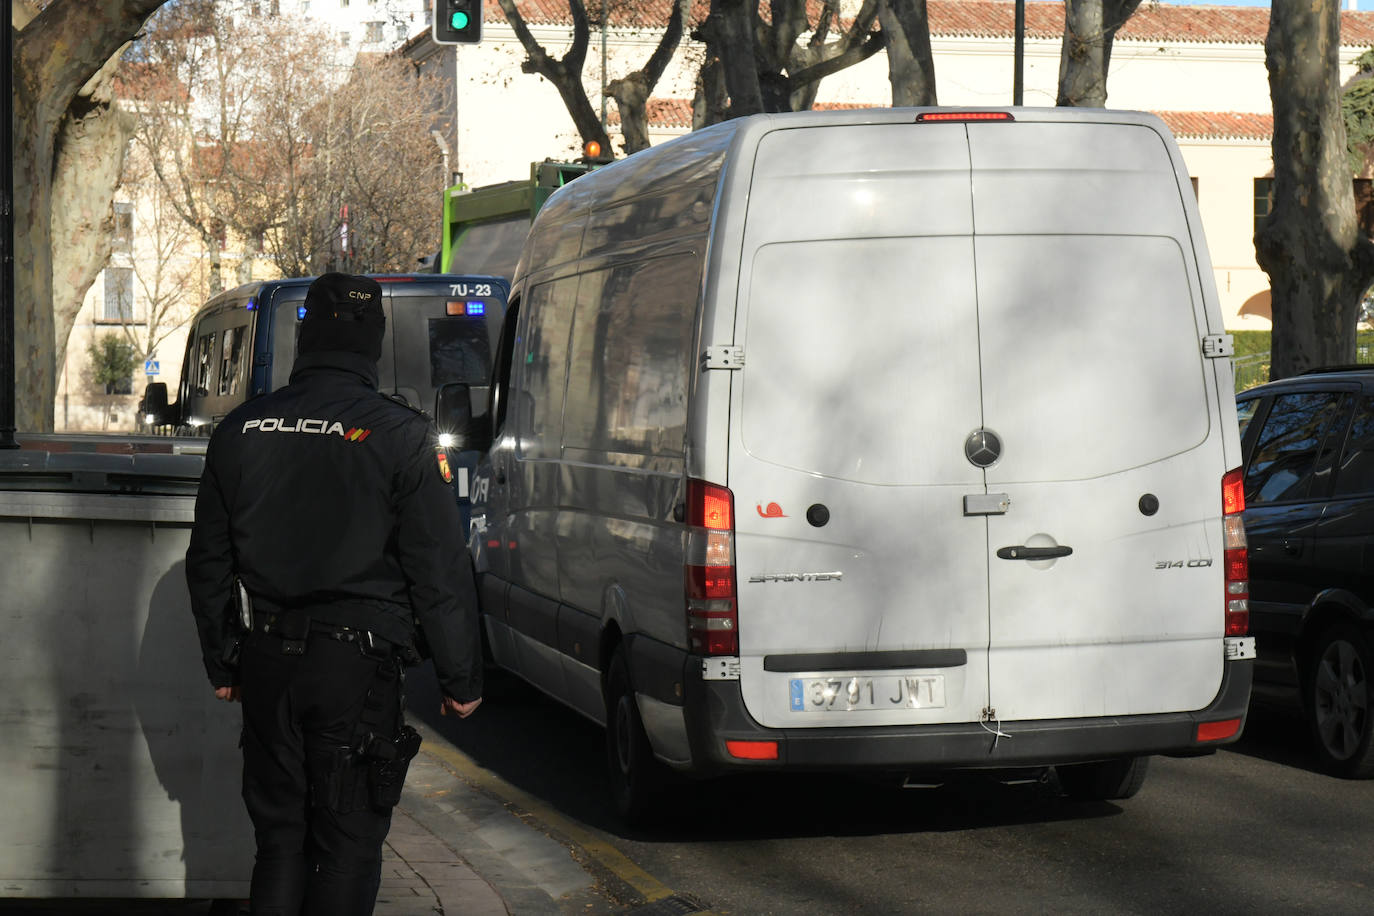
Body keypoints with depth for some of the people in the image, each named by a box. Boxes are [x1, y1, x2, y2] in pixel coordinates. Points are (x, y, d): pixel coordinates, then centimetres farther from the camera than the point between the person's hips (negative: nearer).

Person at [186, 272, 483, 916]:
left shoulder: (240, 430, 5)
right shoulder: (400, 435, -9)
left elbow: (208, 564, 13)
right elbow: (440, 570, -8)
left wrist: (221, 663, 23)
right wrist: (462, 678, 0)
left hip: (266, 661, 4)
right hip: (357, 667, -4)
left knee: (279, 833, 14)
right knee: (349, 840, 3)